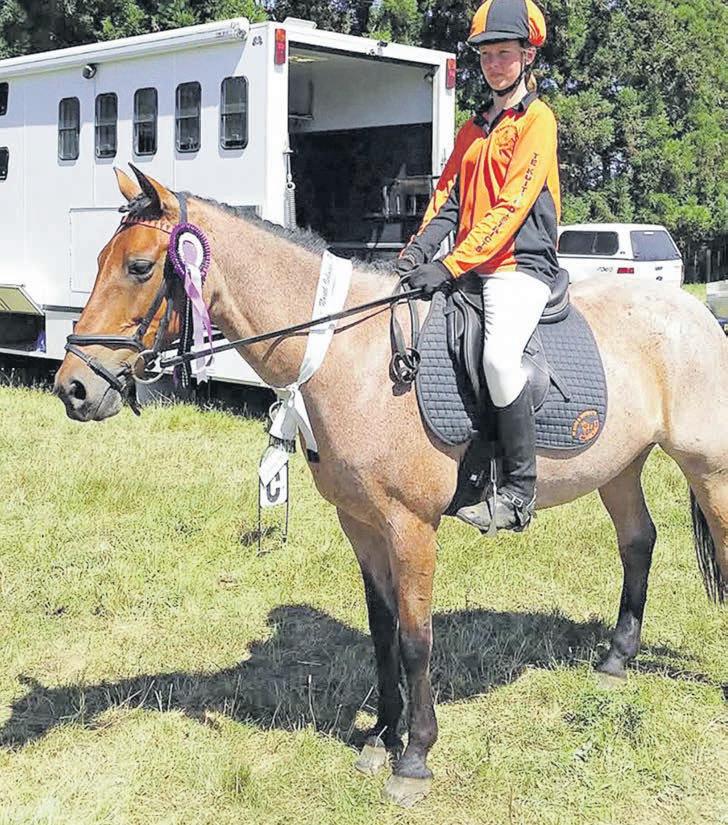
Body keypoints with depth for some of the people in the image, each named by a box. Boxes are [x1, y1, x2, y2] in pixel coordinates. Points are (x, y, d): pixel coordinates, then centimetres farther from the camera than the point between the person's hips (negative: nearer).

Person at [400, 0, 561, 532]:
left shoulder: (537, 120, -4)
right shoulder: (474, 128, 21)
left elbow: (509, 208, -14)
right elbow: (447, 199, 15)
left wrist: (449, 267, -21)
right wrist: (417, 250, -5)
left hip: (520, 264, -8)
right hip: (471, 270, 9)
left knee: (499, 354, -32)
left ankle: (520, 489, -18)